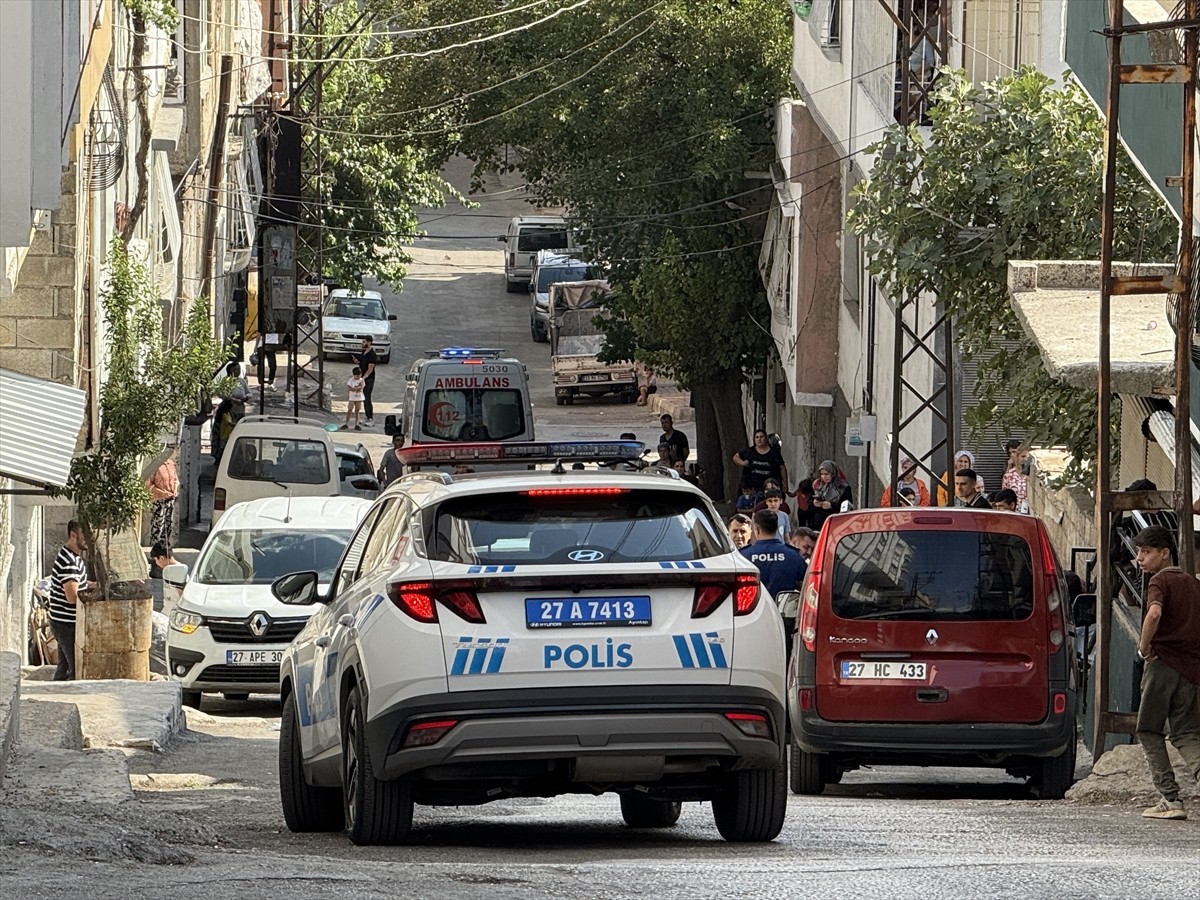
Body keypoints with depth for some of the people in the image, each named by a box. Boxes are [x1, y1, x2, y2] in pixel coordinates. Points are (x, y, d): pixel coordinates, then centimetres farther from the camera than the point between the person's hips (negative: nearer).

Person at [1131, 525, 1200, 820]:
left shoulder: (1160, 581, -6)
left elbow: (1155, 612, -26)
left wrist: (1144, 646, -14)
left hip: (1164, 662, -6)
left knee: (1150, 732, 6)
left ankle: (1170, 799, -3)